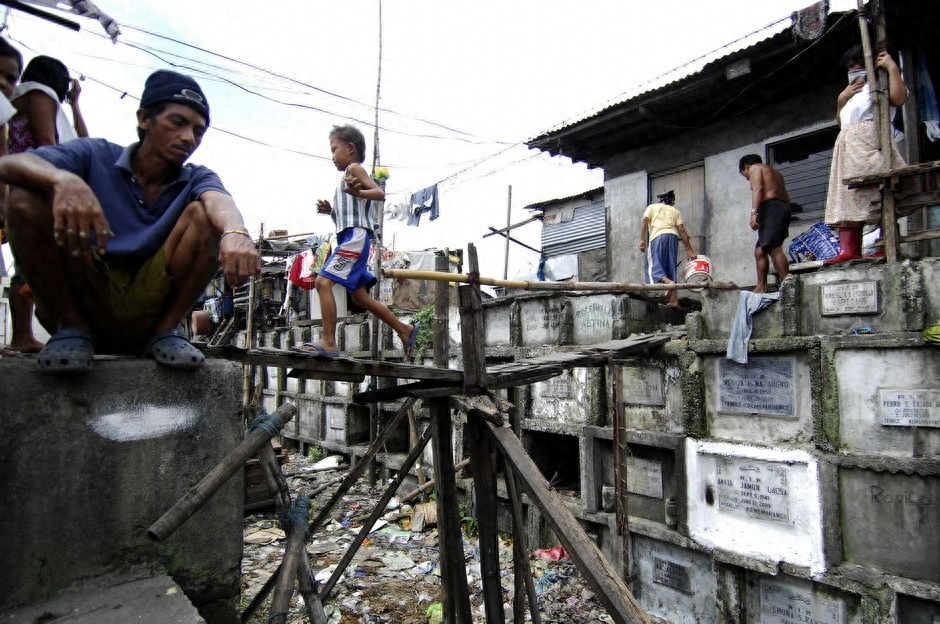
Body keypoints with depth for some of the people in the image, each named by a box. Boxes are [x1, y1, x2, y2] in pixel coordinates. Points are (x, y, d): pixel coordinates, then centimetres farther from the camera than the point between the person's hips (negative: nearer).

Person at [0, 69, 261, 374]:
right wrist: (64, 180, -38)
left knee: (204, 215, -17)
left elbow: (218, 200, -23)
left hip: (150, 309, 0)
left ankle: (165, 330, -8)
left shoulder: (197, 179, 3)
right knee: (27, 199, -17)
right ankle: (70, 326, -4)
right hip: (79, 301, 0)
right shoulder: (96, 156, 2)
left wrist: (235, 232, -48)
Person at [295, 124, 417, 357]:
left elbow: (380, 193, -14)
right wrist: (330, 210, 17)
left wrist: (358, 192, -32)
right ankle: (405, 330, 17)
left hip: (355, 236, -10)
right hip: (349, 237, 10)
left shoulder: (354, 168, 1)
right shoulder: (348, 176, 27)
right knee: (360, 296, 11)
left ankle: (328, 342, -20)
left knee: (323, 282, -18)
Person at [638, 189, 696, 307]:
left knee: (654, 264, -9)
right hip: (673, 236, 3)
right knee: (671, 266, 6)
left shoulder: (652, 207, 23)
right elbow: (681, 229, 13)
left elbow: (644, 221, 3)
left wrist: (642, 240, -4)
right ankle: (674, 300, 1)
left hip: (657, 236, -3)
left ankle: (667, 281, -41)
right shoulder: (675, 211, 26)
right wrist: (689, 249, 11)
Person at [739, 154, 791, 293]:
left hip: (770, 208, -10)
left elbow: (757, 189, -10)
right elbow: (786, 197, 27)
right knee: (760, 250, 10)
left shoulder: (754, 168, 9)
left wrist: (753, 212, -21)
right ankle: (761, 287, 7)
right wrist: (784, 226, 26)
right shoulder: (774, 172, 34)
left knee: (774, 248, -20)